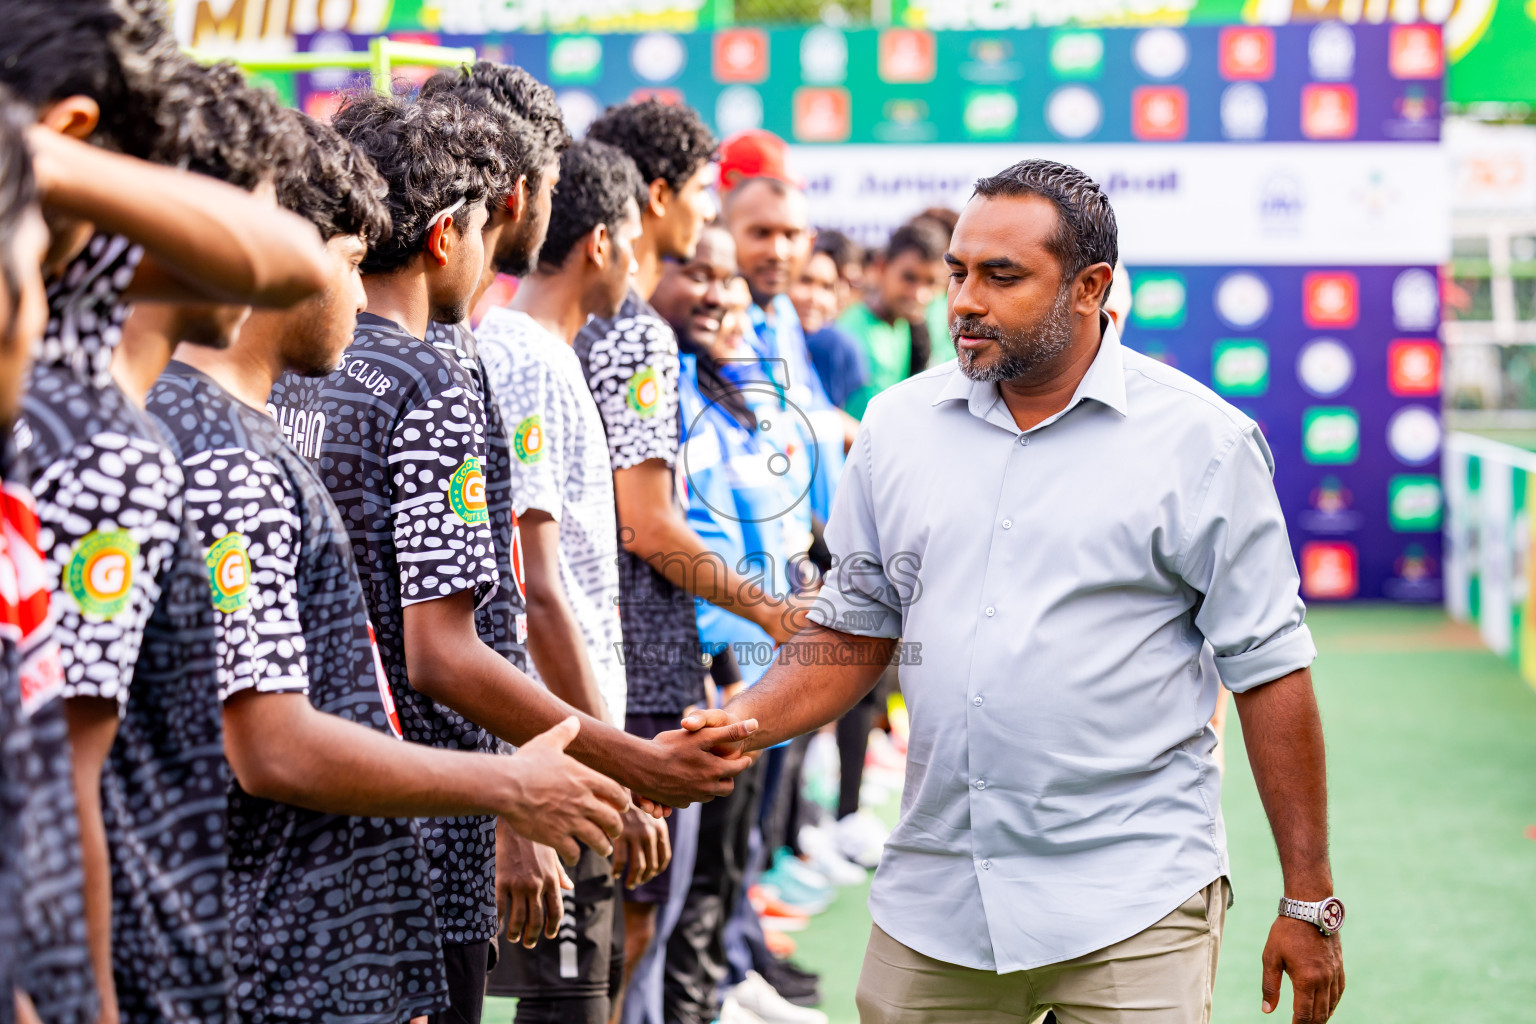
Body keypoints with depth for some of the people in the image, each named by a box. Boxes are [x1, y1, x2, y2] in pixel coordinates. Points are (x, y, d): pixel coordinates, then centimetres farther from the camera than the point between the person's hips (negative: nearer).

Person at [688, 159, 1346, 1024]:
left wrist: (1310, 901, -3)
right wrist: (743, 724, -5)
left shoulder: (1200, 441, -3)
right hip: (935, 902, 4)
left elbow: (1269, 669, -2)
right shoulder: (898, 424, 8)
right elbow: (853, 635, 15)